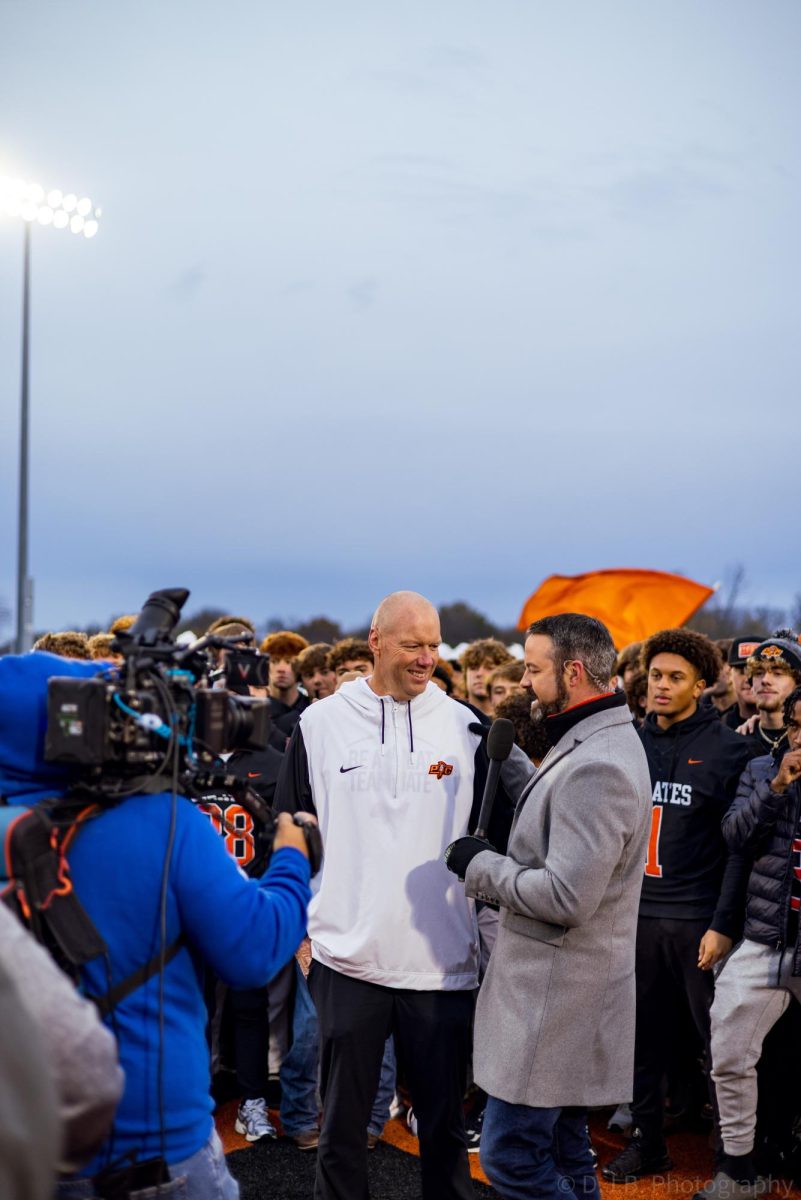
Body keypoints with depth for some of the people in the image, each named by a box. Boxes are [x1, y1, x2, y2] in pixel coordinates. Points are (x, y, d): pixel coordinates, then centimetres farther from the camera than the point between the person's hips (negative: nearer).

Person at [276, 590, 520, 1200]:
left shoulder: (465, 727, 1)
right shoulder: (320, 724, 0)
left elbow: (496, 839, 6)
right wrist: (300, 924, 3)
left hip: (442, 964, 0)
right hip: (347, 960, 0)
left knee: (443, 1121, 12)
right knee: (343, 1120, 12)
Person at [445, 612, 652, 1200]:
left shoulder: (595, 768, -23)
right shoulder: (601, 743, 11)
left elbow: (566, 897, -27)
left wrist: (480, 864, -14)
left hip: (555, 994, -10)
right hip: (561, 990, 10)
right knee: (564, 1153, 18)